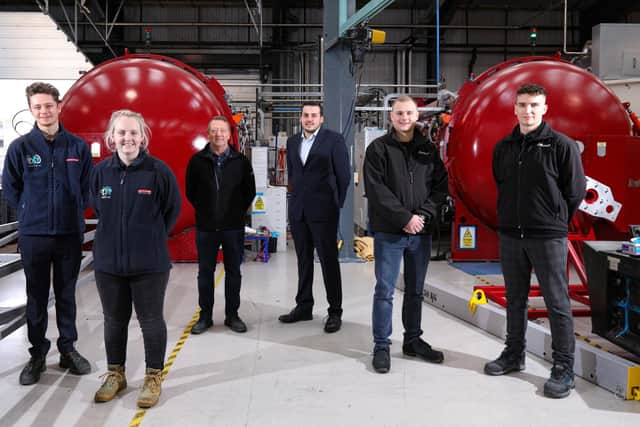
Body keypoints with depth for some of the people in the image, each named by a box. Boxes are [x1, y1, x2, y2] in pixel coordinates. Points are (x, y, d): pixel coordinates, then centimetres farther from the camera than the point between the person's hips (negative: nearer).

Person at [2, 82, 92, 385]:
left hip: (70, 233, 1)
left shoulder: (78, 146, 0)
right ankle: (37, 354, 21)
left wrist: (74, 211, 3)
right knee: (36, 297, 9)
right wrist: (31, 213, 3)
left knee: (66, 294, 12)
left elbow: (88, 186, 9)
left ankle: (68, 348, 25)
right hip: (33, 234, -1)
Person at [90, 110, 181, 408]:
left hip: (149, 263, -3)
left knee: (151, 320, 8)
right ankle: (115, 373, 35)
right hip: (107, 261, 4)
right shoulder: (101, 171, 0)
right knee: (114, 320, 17)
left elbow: (173, 209, 0)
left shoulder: (158, 170, -10)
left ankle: (153, 377, 24)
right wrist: (115, 235, 10)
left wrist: (152, 237, 4)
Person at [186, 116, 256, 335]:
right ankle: (205, 316, 19)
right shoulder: (197, 160, -1)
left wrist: (238, 211, 7)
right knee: (205, 272, 8)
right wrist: (204, 210, 8)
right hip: (205, 227, 0)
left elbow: (249, 191, 8)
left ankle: (232, 315, 19)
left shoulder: (241, 161, -1)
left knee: (233, 272, 8)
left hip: (233, 226, 0)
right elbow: (190, 191, 9)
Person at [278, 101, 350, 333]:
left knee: (329, 260, -2)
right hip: (298, 210, 5)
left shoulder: (334, 139, -3)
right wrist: (298, 198, 12)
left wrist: (336, 204, 0)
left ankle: (335, 312, 5)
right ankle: (304, 307, 20)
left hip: (323, 210, -5)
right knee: (304, 260, 11)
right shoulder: (292, 142, 13)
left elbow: (344, 175, -2)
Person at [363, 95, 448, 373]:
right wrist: (405, 218, -15)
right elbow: (376, 189, -10)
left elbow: (440, 185, 7)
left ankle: (413, 340, 26)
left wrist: (423, 214, -8)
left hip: (421, 231, 4)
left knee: (416, 290, 13)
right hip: (389, 232, -4)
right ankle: (381, 346, 9)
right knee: (385, 290, 0)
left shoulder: (428, 149, 10)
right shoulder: (378, 148, -2)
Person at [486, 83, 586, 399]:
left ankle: (563, 368, 10)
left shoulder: (561, 145, -6)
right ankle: (514, 354, 29)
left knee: (557, 303, 1)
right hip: (510, 235, 5)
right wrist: (510, 218, 13)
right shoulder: (503, 147, 9)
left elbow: (576, 191, -2)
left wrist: (556, 220, 3)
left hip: (548, 237, -5)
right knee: (515, 299, 15)